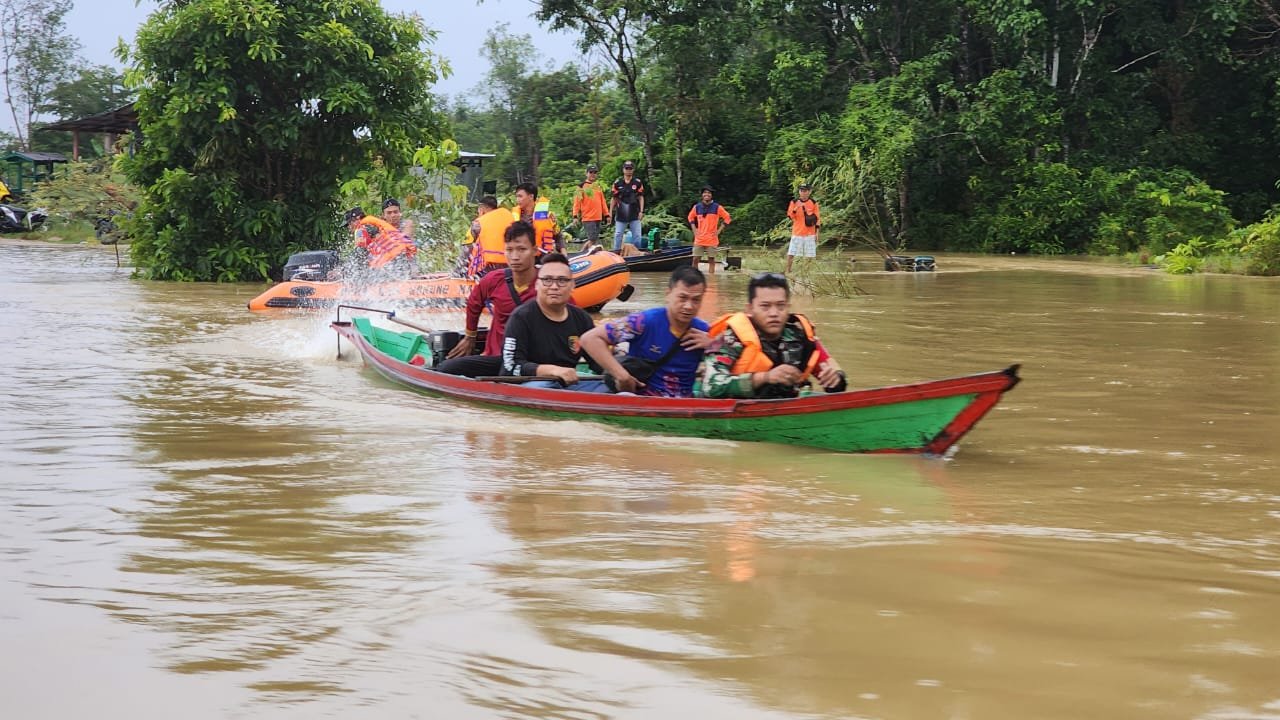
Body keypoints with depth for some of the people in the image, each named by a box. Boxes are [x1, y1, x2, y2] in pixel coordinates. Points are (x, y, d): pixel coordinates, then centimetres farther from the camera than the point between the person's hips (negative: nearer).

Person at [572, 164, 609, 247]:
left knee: (595, 239, 7)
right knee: (592, 239, -14)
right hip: (587, 218, -6)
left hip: (598, 218, 7)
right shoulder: (582, 186, -3)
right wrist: (575, 216, -13)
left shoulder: (598, 186, 16)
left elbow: (602, 201, 20)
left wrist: (606, 214, 16)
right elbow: (577, 202, -7)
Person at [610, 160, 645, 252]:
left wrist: (641, 211, -4)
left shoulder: (638, 182, 2)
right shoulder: (617, 183, 3)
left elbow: (641, 197, 3)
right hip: (621, 214, 0)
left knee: (637, 235, 0)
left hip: (634, 214, 0)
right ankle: (616, 252, 8)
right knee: (618, 235, 2)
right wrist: (610, 212, 3)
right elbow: (614, 199, 7)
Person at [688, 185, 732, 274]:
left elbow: (727, 218, 3)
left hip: (712, 240, -2)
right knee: (695, 259, -1)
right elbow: (691, 217, 20)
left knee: (711, 260, 3)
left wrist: (719, 230, -2)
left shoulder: (717, 207, -3)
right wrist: (694, 230, 9)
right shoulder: (697, 207, 4)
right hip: (699, 239, 2)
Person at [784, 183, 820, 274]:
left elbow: (817, 218, 7)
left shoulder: (813, 203, 4)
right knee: (791, 253, -5)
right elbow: (790, 216, -1)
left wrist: (817, 232, 3)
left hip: (809, 233, 0)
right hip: (797, 233, 0)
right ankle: (787, 270, 4)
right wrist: (796, 208, -18)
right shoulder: (794, 202, 3)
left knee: (809, 254, -1)